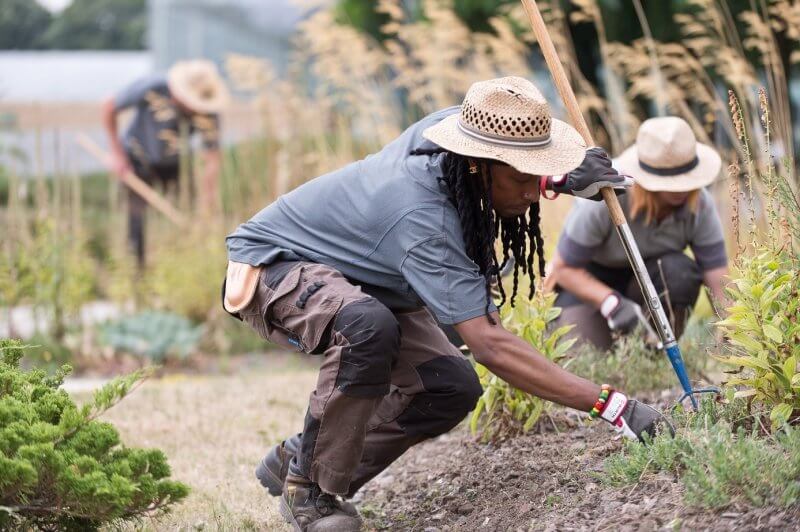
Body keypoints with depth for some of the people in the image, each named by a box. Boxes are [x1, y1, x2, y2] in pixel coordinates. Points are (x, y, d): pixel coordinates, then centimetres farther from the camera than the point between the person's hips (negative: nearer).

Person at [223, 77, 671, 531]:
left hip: (358, 282, 9)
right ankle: (309, 487, -20)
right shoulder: (422, 221, -40)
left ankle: (296, 459, 11)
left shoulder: (453, 122, -17)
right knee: (369, 327, -40)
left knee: (452, 388, -7)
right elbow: (489, 344, -46)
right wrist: (611, 405, -49)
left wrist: (561, 179, -9)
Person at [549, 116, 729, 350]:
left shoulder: (699, 205, -23)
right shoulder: (603, 201, -32)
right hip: (587, 278, -3)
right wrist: (612, 303, -38)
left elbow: (719, 283, -21)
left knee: (681, 272, -31)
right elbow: (563, 267, -23)